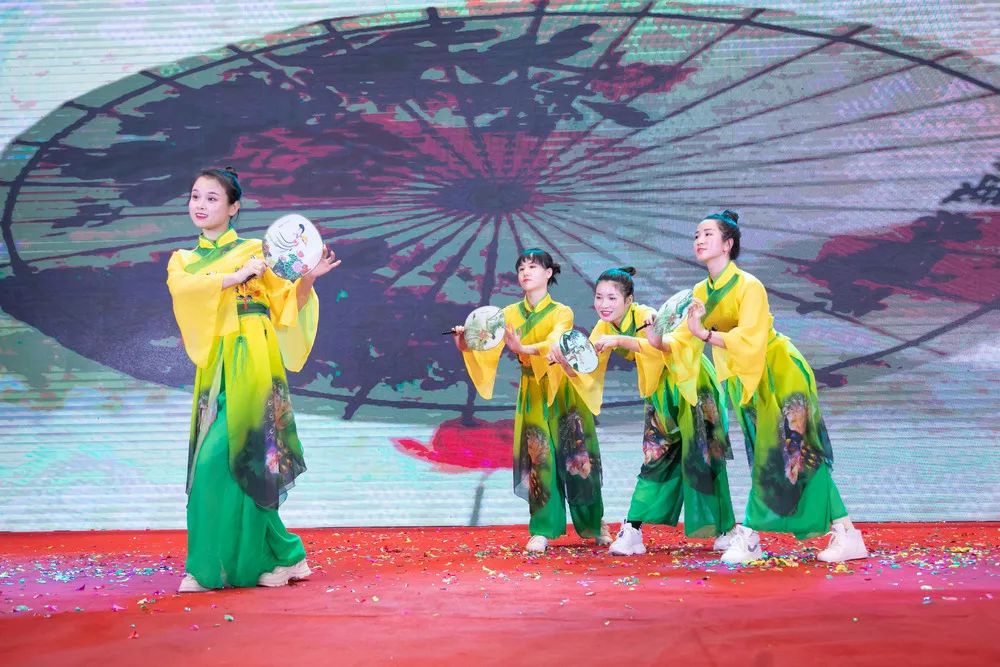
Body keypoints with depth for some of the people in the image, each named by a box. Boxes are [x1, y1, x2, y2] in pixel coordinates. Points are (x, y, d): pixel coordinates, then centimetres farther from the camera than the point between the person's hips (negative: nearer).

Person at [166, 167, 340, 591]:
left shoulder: (254, 250, 6)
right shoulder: (182, 261, 17)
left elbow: (289, 304, 3)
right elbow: (181, 288, -6)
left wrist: (308, 278, -14)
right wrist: (236, 276, -14)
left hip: (249, 363, -5)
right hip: (213, 367, 5)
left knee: (224, 458, -13)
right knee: (244, 463, 1)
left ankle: (211, 567, -2)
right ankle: (284, 557, 12)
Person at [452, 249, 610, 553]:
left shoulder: (562, 313, -5)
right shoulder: (509, 314, 3)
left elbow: (553, 344, -25)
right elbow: (488, 345, -11)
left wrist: (524, 349, -44)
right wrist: (466, 345, -33)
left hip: (563, 392, -1)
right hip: (532, 394, 2)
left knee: (576, 457, 4)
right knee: (539, 459, -5)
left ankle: (593, 523, 23)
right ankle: (543, 530, 2)